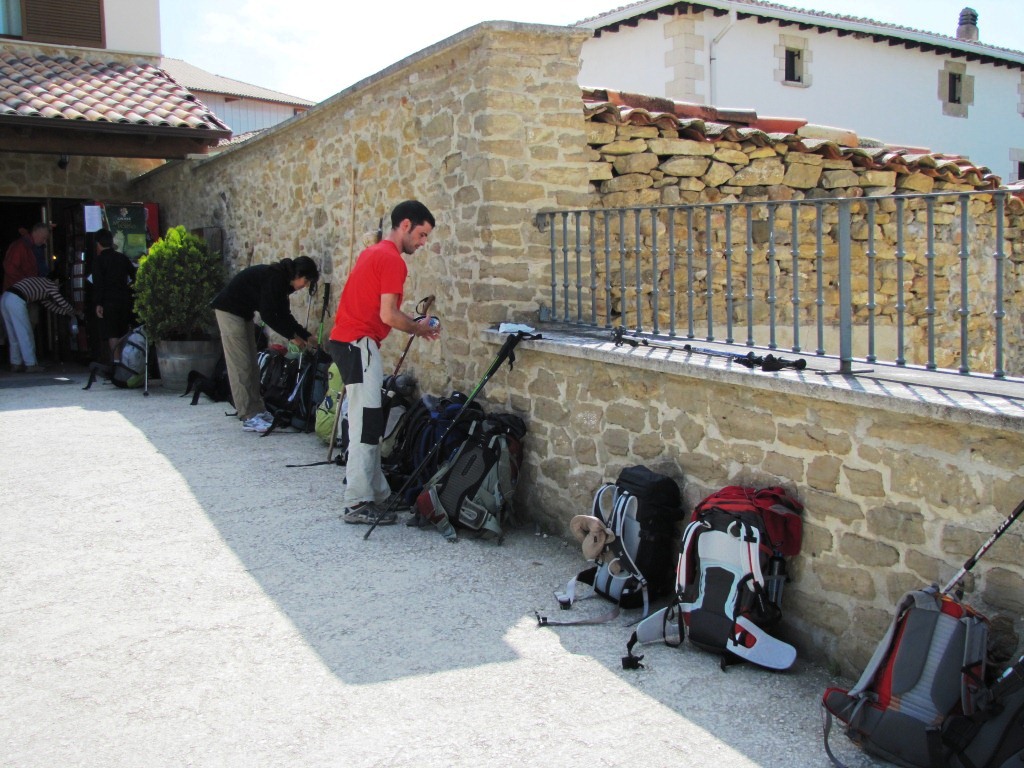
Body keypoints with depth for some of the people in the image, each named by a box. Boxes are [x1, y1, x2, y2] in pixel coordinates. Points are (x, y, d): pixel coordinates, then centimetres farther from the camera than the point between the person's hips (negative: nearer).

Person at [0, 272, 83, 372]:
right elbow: (64, 304, 9)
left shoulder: (41, 283, 31)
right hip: (16, 301, -9)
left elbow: (52, 306, 34)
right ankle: (31, 365, 2)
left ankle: (16, 364, 19)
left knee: (14, 336, 15)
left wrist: (70, 312, 39)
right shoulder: (51, 285, 6)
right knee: (25, 334, -2)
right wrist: (76, 313, 27)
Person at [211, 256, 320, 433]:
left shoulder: (281, 281, 4)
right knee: (240, 365, -11)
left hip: (243, 312, 10)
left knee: (251, 365, 9)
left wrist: (306, 336, 5)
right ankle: (249, 418, -11)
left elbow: (284, 315, 10)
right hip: (229, 310, -10)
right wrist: (292, 336, -17)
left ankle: (258, 411, 12)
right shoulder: (273, 278, -24)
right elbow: (267, 315, -25)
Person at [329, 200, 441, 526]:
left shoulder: (374, 252, 19)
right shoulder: (392, 260, -12)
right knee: (366, 426, -8)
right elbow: (388, 315, -17)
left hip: (346, 340, 10)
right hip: (360, 344, -10)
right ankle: (358, 504, -5)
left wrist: (414, 325, 15)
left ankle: (378, 493, 20)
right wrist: (418, 328, 1)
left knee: (368, 425, 13)